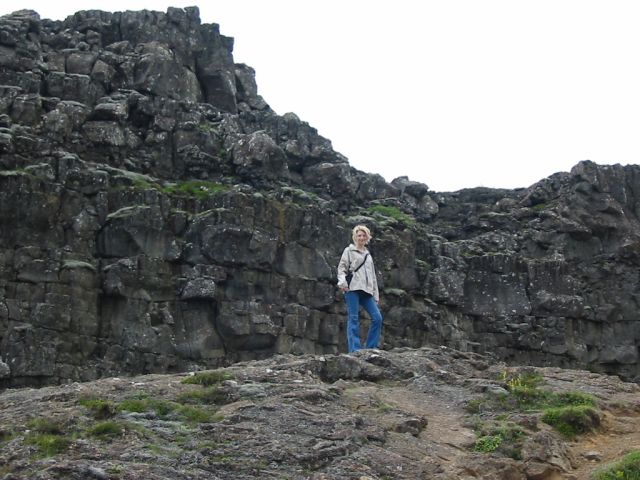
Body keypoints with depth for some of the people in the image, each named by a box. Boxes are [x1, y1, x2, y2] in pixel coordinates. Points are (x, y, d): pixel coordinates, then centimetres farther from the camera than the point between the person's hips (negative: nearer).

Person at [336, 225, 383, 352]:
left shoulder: (368, 254, 26)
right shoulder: (349, 250, 11)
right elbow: (342, 268, 1)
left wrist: (376, 294, 20)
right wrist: (342, 281, -19)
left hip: (366, 290, 5)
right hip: (353, 289, -5)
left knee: (377, 318, -8)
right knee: (353, 319, -10)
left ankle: (370, 348, -3)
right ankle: (354, 350, -12)